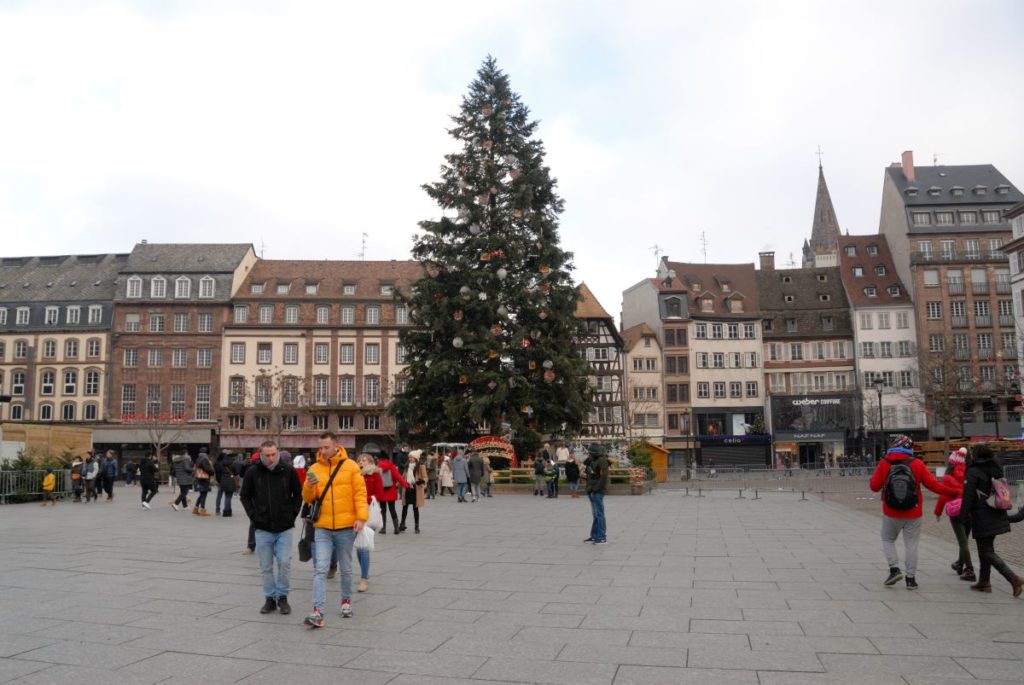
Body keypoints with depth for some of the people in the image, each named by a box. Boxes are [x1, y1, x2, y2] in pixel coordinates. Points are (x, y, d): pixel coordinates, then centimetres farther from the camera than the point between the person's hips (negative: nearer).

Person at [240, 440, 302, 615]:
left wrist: (292, 514, 0)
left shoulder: (288, 471, -3)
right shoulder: (253, 473, -3)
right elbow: (244, 496, 10)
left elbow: (298, 494, 8)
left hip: (284, 528, -1)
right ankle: (270, 598, 21)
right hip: (263, 528, 1)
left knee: (284, 562, -5)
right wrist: (253, 516, 1)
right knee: (265, 566, 7)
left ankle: (282, 597, 12)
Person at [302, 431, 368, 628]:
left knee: (346, 569, 13)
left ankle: (346, 601, 33)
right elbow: (308, 499, 6)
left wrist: (361, 517, -15)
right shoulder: (314, 469, 3)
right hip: (323, 528, 1)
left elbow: (360, 493, -4)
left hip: (345, 527, -1)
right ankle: (318, 612, -9)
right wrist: (309, 487, -15)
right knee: (320, 569, -7)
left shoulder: (350, 466, -3)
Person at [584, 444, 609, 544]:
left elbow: (603, 477, -21)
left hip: (597, 492, -9)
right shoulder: (593, 460, 13)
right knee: (595, 515, 13)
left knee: (599, 514, -6)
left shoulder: (602, 461, -15)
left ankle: (602, 537, -2)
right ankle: (594, 536, 20)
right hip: (593, 492, 9)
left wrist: (595, 489, -20)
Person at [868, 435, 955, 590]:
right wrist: (951, 493, 11)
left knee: (888, 539, 17)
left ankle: (894, 569, 2)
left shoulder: (884, 464, -5)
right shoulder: (917, 464, -4)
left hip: (891, 513, 0)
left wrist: (871, 480, 18)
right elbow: (932, 484, -2)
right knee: (911, 545, 9)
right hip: (913, 515, 1)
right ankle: (911, 578, 13)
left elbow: (874, 486, -3)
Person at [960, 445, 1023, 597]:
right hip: (997, 516, 8)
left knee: (987, 552, -3)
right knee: (986, 549, 17)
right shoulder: (996, 469, 10)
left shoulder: (973, 472, -13)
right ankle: (984, 581, 22)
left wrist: (964, 511, -9)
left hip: (982, 519, -8)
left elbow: (968, 495, -17)